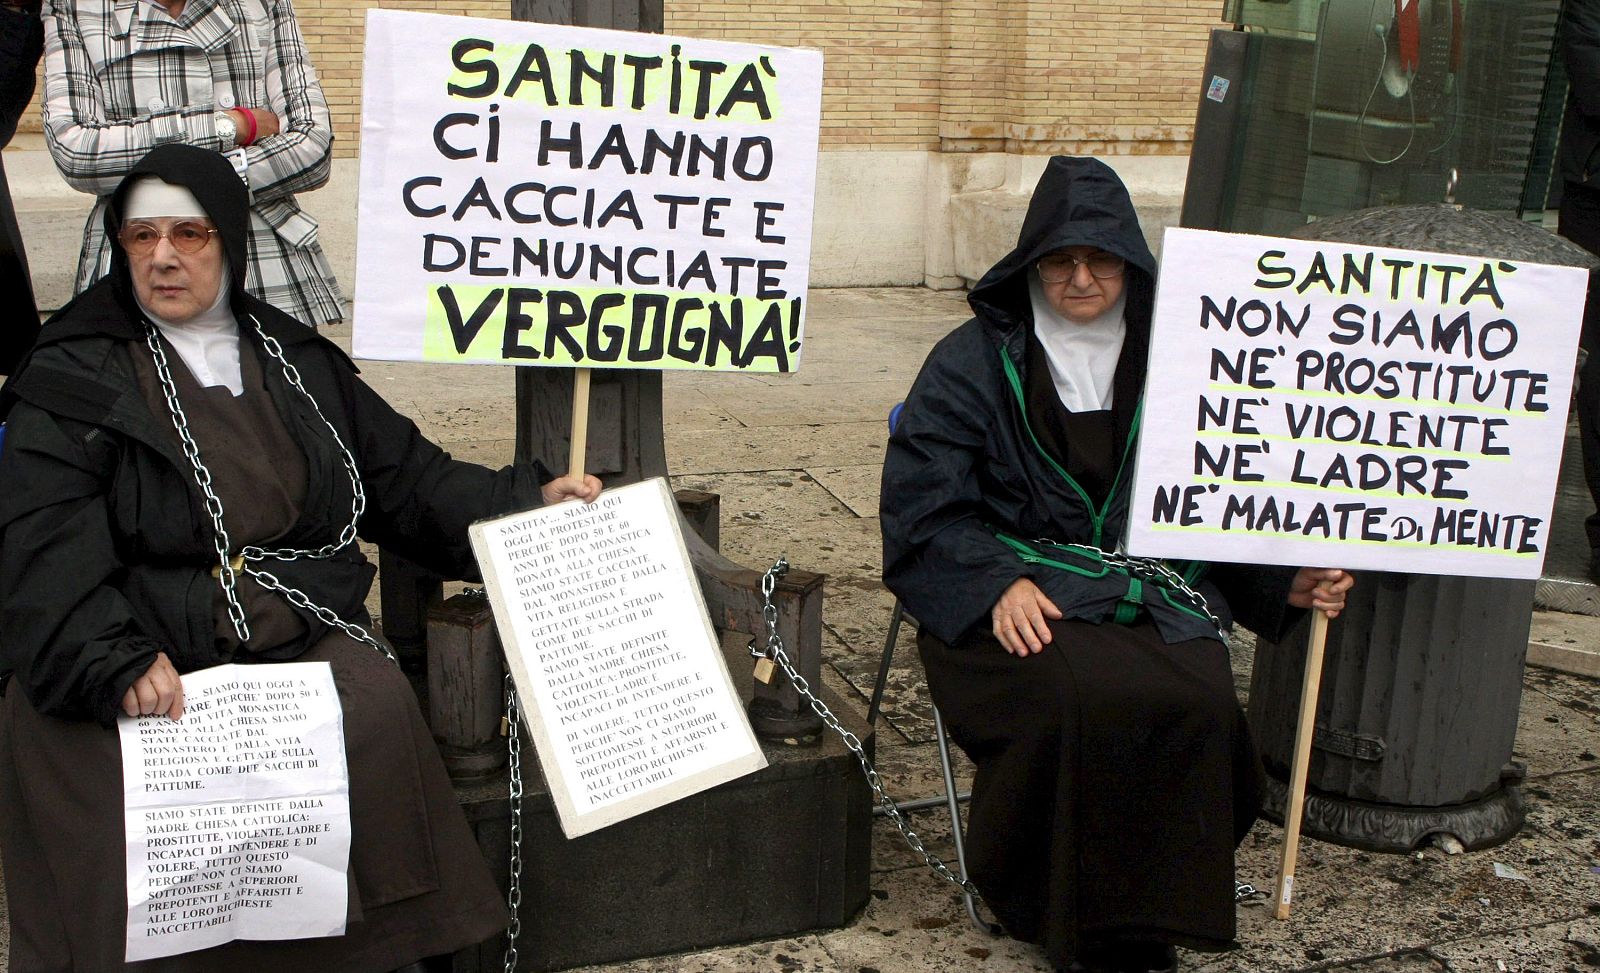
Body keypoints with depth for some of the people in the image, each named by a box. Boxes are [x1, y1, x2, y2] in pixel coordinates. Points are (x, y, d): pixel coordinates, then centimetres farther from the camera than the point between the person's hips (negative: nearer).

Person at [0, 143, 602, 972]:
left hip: (305, 641, 3)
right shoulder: (70, 384, 7)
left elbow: (408, 478, 24)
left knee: (379, 718, -27)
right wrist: (117, 665, -24)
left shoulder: (301, 365, 21)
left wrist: (529, 500, 8)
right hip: (154, 663, -2)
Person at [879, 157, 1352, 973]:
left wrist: (1288, 581, -2)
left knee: (1201, 705, -26)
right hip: (1013, 593, -3)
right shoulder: (975, 361, 4)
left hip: (1149, 590, 3)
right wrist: (998, 582, -19)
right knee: (1083, 699, -32)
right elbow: (922, 505, -4)